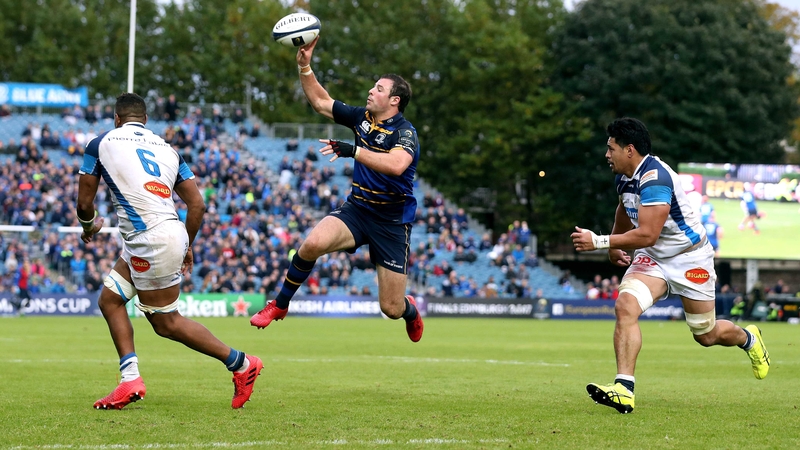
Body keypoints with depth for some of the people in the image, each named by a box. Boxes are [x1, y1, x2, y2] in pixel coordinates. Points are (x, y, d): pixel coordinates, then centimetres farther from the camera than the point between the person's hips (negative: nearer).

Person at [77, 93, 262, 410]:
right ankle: (130, 381, 8)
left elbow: (84, 202, 8)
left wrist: (89, 225, 31)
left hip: (149, 239, -7)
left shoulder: (101, 144, 4)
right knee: (109, 299, 17)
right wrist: (187, 246, 27)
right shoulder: (166, 148, 18)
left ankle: (241, 364, 4)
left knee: (166, 322, 3)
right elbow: (197, 204, 13)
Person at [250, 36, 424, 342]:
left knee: (391, 308, -1)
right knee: (313, 243, -28)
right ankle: (280, 305, -7)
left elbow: (396, 164, -39)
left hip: (392, 221, -4)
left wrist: (353, 151, -41)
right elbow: (320, 102, 12)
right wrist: (305, 66, 0)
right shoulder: (362, 118, 2)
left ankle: (410, 311, 40)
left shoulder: (404, 132, -17)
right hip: (356, 209, 4)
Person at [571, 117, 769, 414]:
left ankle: (748, 338, 43)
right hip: (652, 257, 7)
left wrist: (599, 242, -31)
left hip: (689, 259, -7)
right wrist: (613, 247, 29)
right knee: (625, 306, -22)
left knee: (707, 336, 8)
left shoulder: (655, 178, -29)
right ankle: (623, 389, -28)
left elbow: (647, 234, -33)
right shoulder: (625, 177, 0)